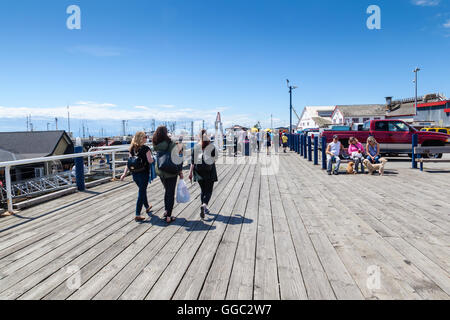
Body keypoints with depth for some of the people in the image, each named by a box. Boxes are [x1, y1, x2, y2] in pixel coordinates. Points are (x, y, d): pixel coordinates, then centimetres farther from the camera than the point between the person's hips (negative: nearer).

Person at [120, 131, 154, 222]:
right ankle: (137, 215, 0)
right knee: (141, 192, 0)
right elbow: (150, 161, -13)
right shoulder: (146, 148, -13)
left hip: (134, 174, 6)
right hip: (143, 173, -6)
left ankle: (147, 207, 44)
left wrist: (125, 173, 6)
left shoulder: (132, 148, 4)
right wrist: (153, 157, 8)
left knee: (142, 190, 24)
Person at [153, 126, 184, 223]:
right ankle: (168, 216, 7)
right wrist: (180, 171, -5)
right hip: (171, 172, -5)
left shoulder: (156, 146, -3)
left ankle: (166, 211, 30)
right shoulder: (171, 144, -16)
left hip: (160, 172, 5)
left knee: (167, 191, 24)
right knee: (171, 193, 5)